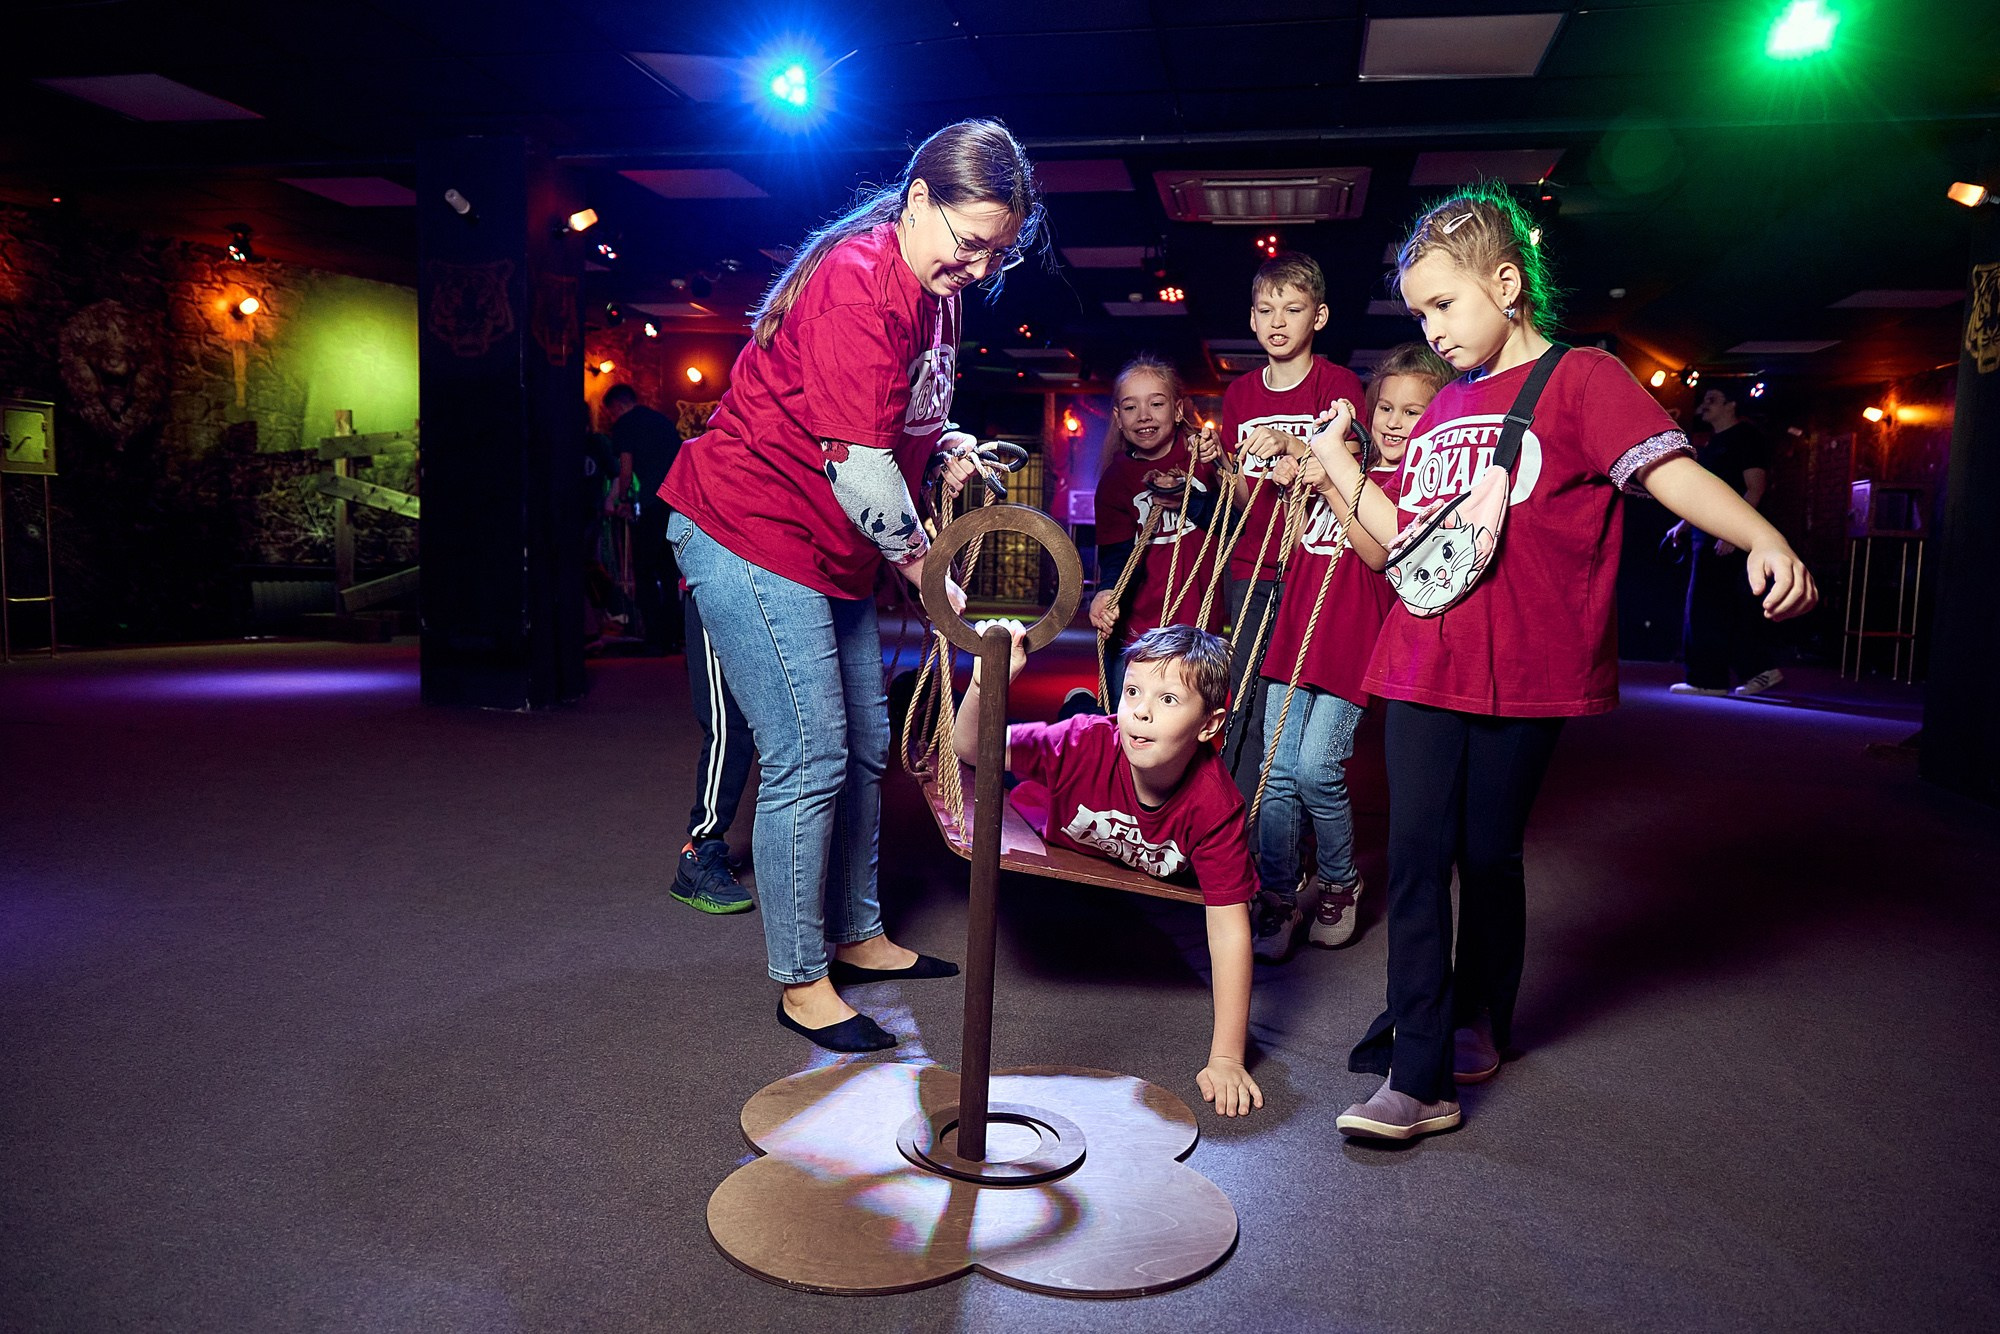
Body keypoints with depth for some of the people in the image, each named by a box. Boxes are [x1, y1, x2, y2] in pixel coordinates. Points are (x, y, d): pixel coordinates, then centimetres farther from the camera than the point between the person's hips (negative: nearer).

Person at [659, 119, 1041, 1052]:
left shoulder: (933, 290, 9)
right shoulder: (859, 285, -22)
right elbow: (860, 467, -26)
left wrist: (946, 448, 1)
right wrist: (926, 566, -16)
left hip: (836, 549, 10)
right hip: (750, 535, -10)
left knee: (864, 748, 14)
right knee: (809, 762, -8)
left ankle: (856, 937, 29)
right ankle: (801, 982, 6)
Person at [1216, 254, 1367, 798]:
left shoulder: (1338, 383, 0)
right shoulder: (1239, 393, 13)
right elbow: (1242, 497, 14)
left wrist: (1289, 445, -30)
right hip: (1253, 570, 4)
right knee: (1247, 713, 2)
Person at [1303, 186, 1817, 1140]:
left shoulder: (1580, 378, -2)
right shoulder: (1443, 407, 18)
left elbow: (1671, 471, -14)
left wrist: (1762, 537, -30)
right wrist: (1333, 457, 12)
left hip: (1523, 675, -5)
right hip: (1424, 668, 5)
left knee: (1489, 855, 7)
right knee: (1416, 855, 0)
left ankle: (1480, 1019, 30)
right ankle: (1418, 1077, 6)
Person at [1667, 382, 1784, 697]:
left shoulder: (1747, 437, -9)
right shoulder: (1715, 442, 19)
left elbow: (1754, 489, -16)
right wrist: (1685, 524, 19)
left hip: (1729, 534, -9)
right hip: (1707, 534, 9)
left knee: (1707, 606, -7)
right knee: (1733, 606, 12)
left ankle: (1709, 679, -2)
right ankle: (1760, 670, 17)